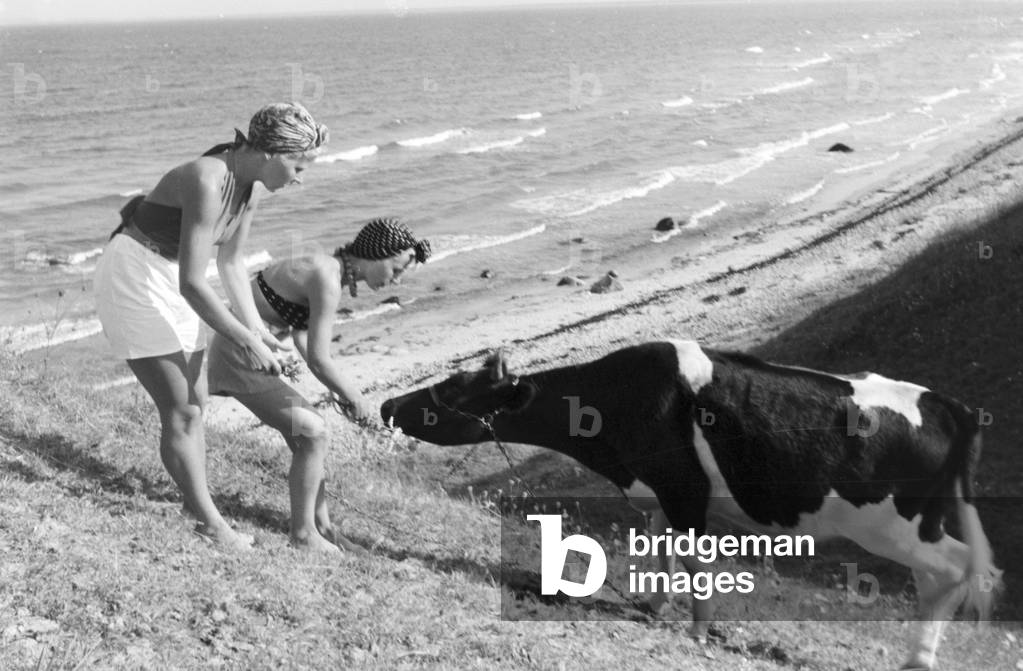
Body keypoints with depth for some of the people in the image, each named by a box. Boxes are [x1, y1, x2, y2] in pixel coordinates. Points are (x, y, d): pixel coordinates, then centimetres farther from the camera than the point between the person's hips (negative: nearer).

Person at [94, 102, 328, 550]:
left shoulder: (251, 186, -3)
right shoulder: (208, 183, -30)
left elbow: (231, 262, 10)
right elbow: (193, 283, -30)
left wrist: (257, 329, 3)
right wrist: (245, 342, -24)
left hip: (169, 283, 9)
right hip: (133, 279, -9)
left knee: (195, 402, 10)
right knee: (180, 410, -5)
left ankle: (197, 506, 19)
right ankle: (209, 522, 4)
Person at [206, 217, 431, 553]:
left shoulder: (324, 267, 7)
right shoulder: (327, 281, -23)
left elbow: (302, 336, 15)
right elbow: (318, 361, -22)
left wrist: (344, 390, 9)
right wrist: (356, 400, -7)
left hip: (244, 349, 10)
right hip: (237, 353, -10)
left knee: (307, 429, 13)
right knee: (312, 432, -8)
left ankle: (323, 527, 22)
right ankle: (303, 535, 4)